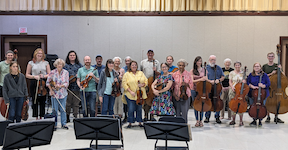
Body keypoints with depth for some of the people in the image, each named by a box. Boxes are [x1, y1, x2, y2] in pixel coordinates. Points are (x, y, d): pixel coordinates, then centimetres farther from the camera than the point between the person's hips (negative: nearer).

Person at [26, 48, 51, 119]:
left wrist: (44, 76, -11)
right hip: (34, 83, 0)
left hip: (43, 83, 1)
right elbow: (27, 75, 7)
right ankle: (36, 117, 8)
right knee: (35, 101, 0)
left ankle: (41, 116, 9)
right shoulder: (31, 63, 7)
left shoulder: (46, 63, 9)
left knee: (42, 101, 0)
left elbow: (49, 74, 9)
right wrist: (34, 76, -10)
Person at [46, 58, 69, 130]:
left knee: (63, 109, 5)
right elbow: (48, 82, 5)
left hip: (63, 94, 1)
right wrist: (51, 90, -6)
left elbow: (67, 83, -1)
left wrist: (60, 86, -18)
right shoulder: (52, 72, -1)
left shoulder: (66, 72, 1)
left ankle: (63, 124, 17)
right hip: (54, 94, -1)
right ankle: (54, 125, 13)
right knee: (55, 109, 3)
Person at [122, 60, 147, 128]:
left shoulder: (141, 73, 11)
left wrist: (142, 84, -12)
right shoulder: (127, 74, 1)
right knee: (131, 109, -5)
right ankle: (130, 123, 9)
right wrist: (130, 91, -14)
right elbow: (124, 84, -5)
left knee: (139, 109, 9)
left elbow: (146, 81, 11)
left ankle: (140, 123, 20)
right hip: (130, 95, -3)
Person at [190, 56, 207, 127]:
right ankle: (197, 120, 16)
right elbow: (192, 80, -5)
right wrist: (200, 79, -18)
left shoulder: (204, 70, 6)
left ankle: (201, 120, 13)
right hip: (194, 90, 0)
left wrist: (205, 79, -15)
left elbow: (206, 79, 8)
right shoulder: (192, 71, 3)